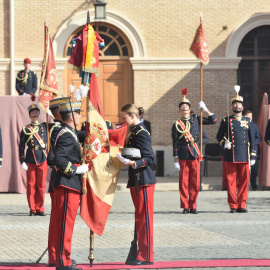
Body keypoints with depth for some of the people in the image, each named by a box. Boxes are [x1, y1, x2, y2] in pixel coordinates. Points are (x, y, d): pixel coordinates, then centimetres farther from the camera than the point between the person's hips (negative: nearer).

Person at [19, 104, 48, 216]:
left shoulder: (45, 126, 11)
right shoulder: (25, 129, 5)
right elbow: (21, 146, 3)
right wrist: (22, 161, -3)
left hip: (43, 160, 2)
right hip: (30, 161, -2)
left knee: (41, 185, 2)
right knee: (31, 186, 1)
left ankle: (40, 208, 8)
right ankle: (32, 209, 7)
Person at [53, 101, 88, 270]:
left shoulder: (69, 133, 17)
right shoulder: (67, 135, -15)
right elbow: (59, 160, -24)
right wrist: (76, 169, -18)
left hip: (70, 186, 11)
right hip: (67, 186, -11)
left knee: (65, 223, 13)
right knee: (65, 223, -8)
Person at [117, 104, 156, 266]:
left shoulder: (141, 133, -14)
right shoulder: (135, 132, 15)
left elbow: (150, 159, -18)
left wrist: (134, 163, -29)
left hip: (143, 182, -10)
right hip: (137, 181, 10)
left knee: (144, 218, -6)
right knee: (140, 218, 12)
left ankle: (146, 257, -4)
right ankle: (142, 253, 17)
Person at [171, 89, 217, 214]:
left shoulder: (195, 119, 11)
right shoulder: (176, 125, 4)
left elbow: (213, 121, 12)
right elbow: (175, 143, 2)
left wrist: (205, 109, 3)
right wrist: (176, 160, -3)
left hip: (195, 156, 2)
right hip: (183, 156, -2)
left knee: (195, 183, 1)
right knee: (183, 183, -1)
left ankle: (193, 206, 8)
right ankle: (185, 207, 5)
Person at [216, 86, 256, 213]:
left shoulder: (248, 121, 12)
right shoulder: (226, 120, 8)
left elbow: (252, 140, 12)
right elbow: (219, 136, 14)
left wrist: (253, 156, 5)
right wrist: (224, 143, -9)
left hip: (244, 157, 1)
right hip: (230, 157, -1)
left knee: (244, 181, 0)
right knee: (231, 181, -1)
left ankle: (241, 205, 6)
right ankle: (233, 206, 4)